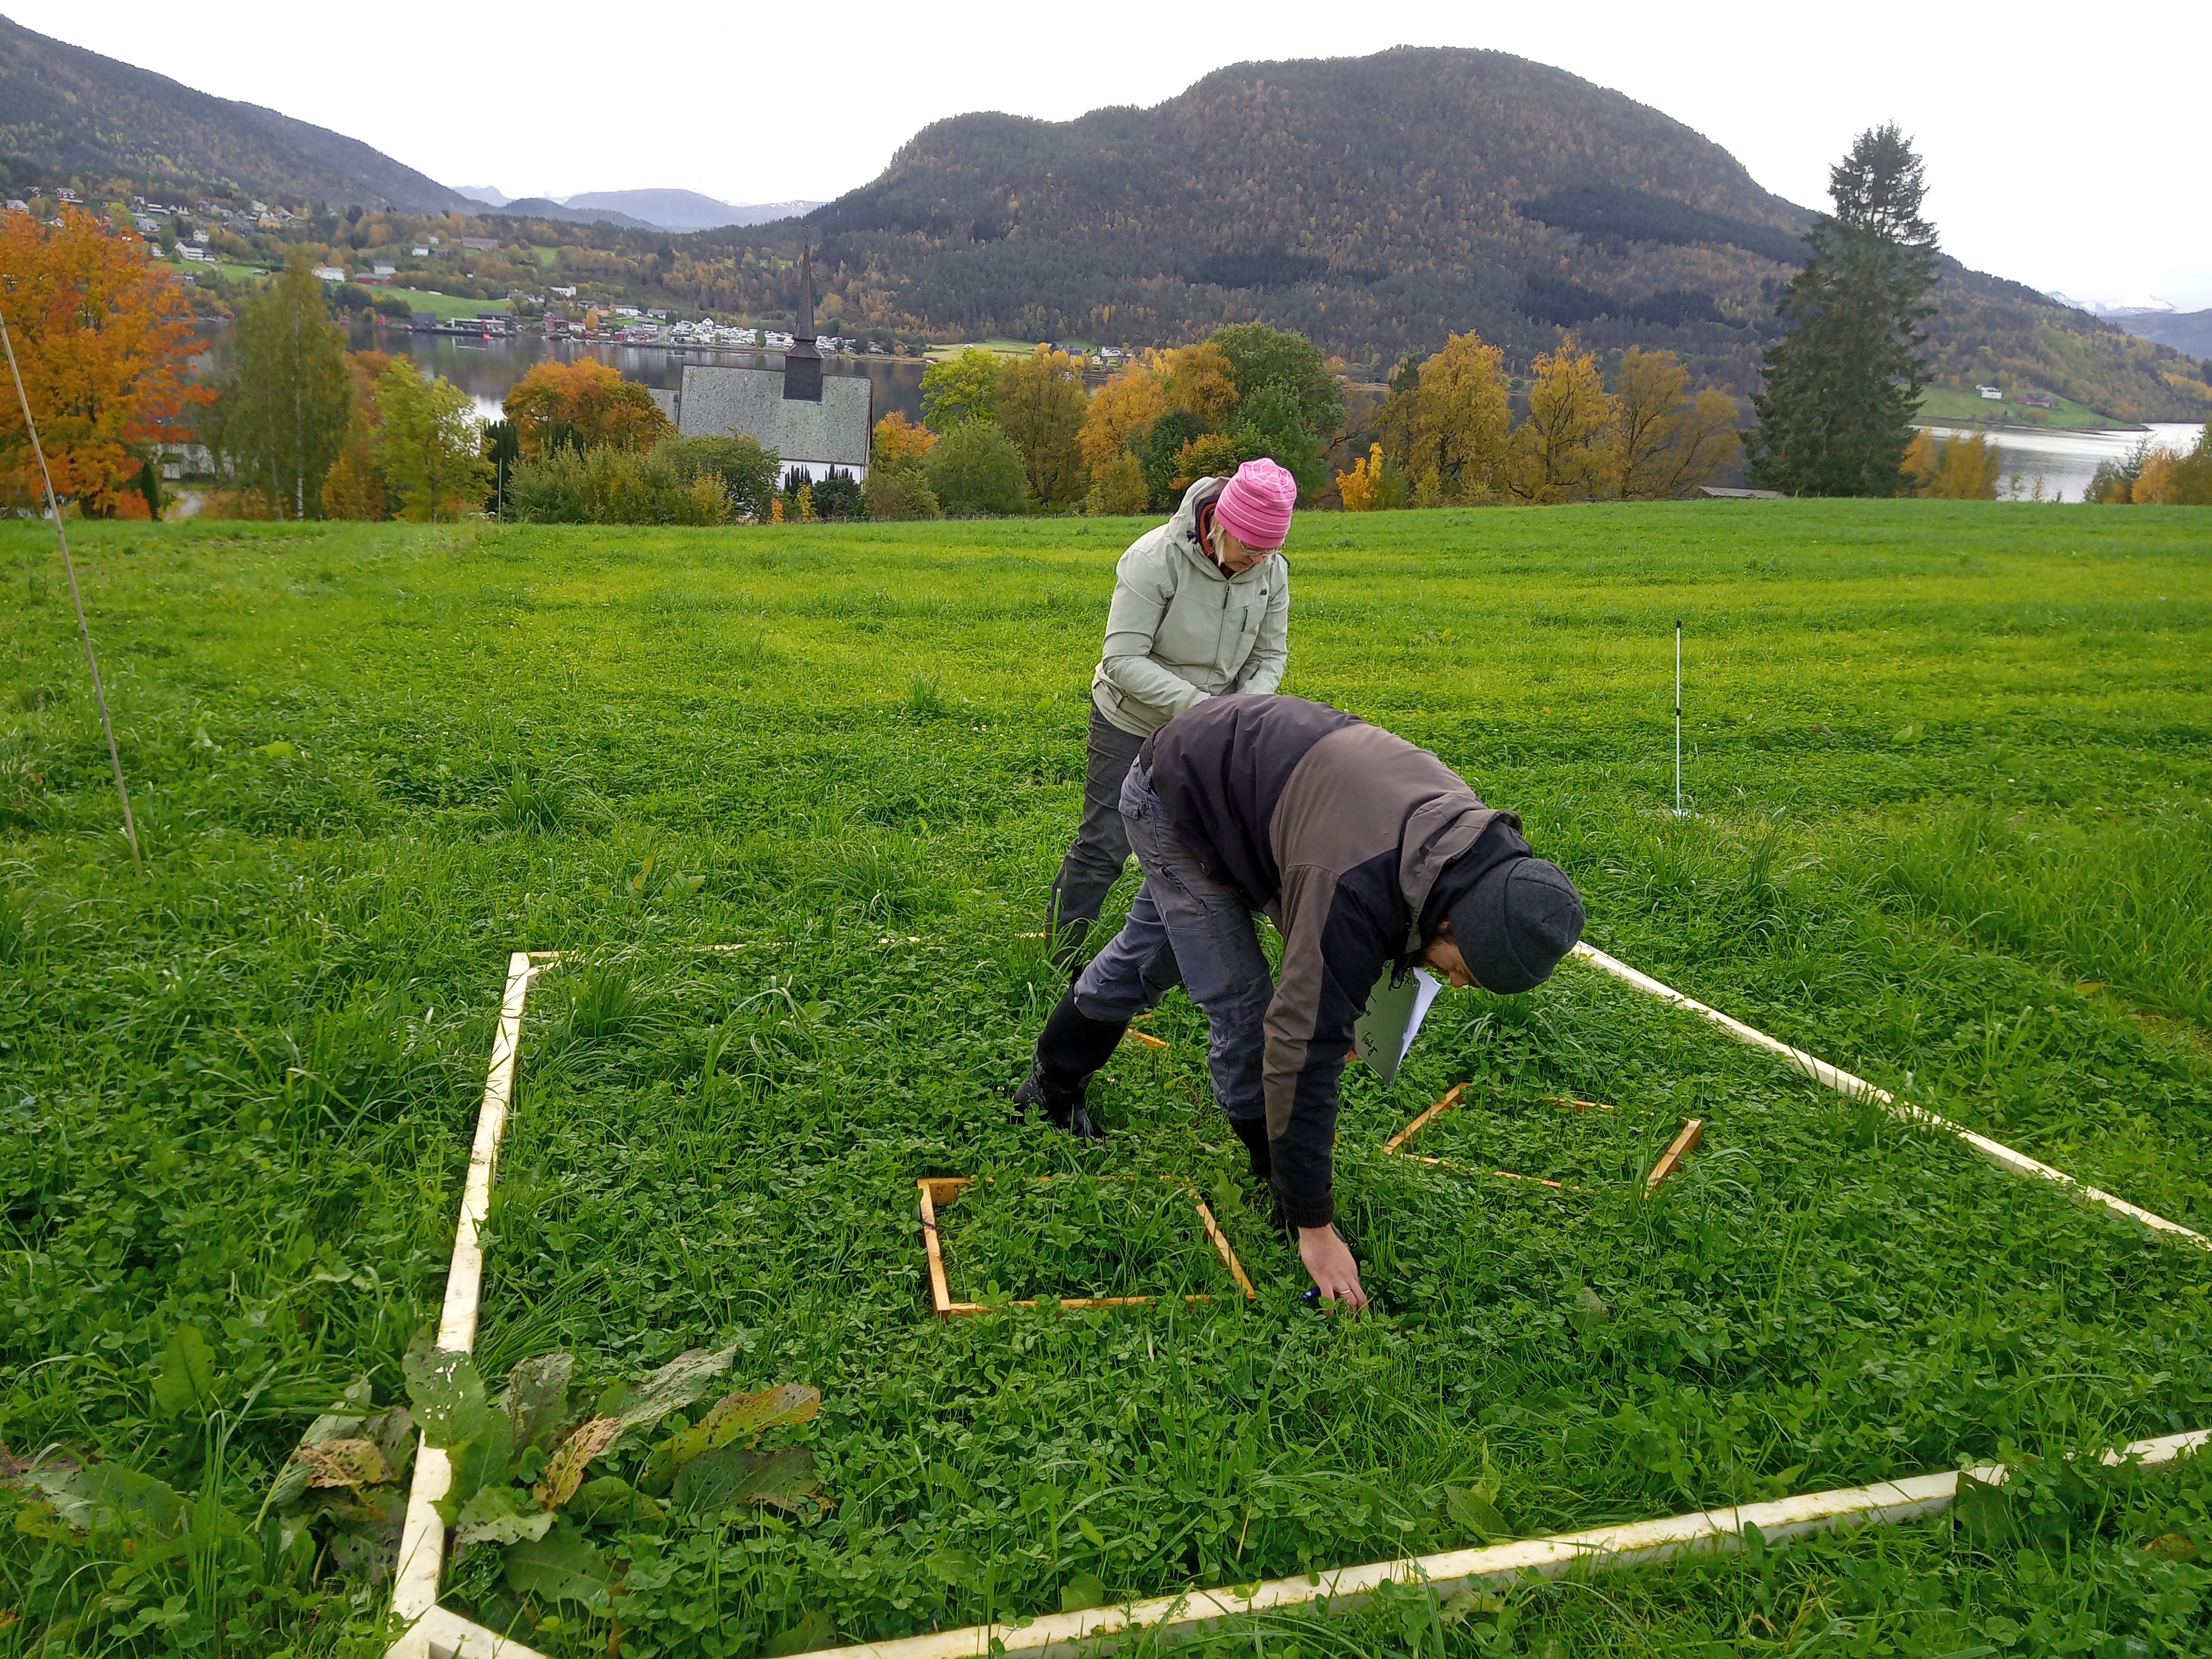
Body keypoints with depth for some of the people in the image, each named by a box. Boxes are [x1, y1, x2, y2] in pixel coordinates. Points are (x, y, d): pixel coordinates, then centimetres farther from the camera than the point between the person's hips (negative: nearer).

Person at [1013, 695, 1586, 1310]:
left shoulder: (1477, 836, -16)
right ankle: (1290, 1199, 10)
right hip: (1176, 792, -8)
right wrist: (1315, 1227, -29)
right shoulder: (1356, 895, -41)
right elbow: (1302, 1051, -36)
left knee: (1143, 955, 23)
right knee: (1241, 1005, -8)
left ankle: (1052, 1082, 46)